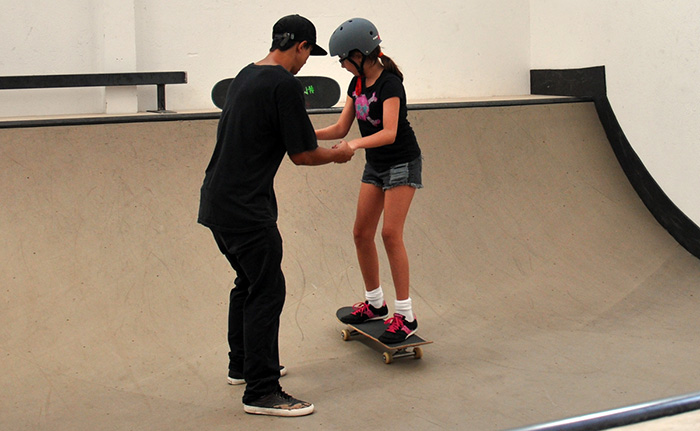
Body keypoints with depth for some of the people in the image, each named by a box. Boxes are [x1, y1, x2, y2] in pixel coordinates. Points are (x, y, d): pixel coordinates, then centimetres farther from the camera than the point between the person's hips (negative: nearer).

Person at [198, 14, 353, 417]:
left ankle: (243, 364, 35)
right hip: (246, 207, -10)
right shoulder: (285, 84, -14)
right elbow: (303, 154, -11)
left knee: (249, 282, 22)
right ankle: (261, 391, -1)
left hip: (218, 201, 10)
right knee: (267, 291, -5)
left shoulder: (247, 74, 14)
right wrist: (337, 154, 9)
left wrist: (313, 139, 41)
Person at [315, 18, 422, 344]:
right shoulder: (357, 84, 3)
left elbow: (389, 133, -32)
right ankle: (375, 303, 22)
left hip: (402, 163, -8)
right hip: (375, 165, 8)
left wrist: (355, 145, -46)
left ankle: (405, 316, -8)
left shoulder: (389, 83, -21)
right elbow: (340, 129, 5)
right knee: (361, 233, 6)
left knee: (390, 233, -14)